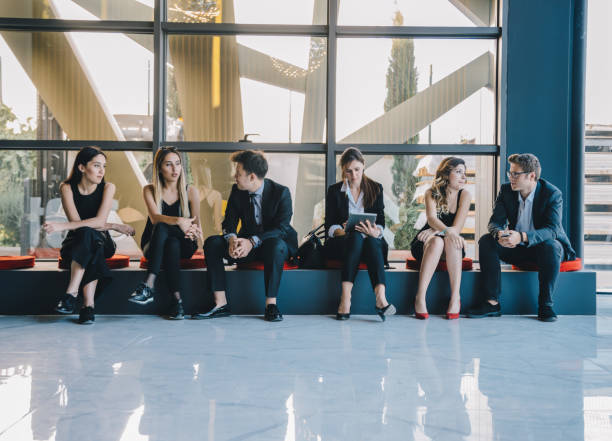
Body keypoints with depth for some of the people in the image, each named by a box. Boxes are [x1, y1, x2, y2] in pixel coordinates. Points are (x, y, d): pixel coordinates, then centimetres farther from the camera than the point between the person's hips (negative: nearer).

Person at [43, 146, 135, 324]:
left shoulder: (108, 188, -4)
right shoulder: (67, 188, -4)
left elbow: (100, 221, -18)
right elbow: (76, 222, -14)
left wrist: (62, 226, -27)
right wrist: (114, 226, -16)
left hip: (101, 242, 0)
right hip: (74, 243, 0)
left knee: (88, 234, -35)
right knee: (87, 233, -35)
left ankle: (71, 294, -41)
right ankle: (88, 305, -46)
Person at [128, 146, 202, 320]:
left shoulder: (190, 191, 3)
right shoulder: (150, 190, 1)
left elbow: (196, 223, 2)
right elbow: (155, 217, -17)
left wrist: (193, 231, -23)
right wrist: (178, 221, -37)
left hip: (183, 246, 0)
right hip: (153, 246, 0)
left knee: (162, 228, -33)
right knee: (161, 227, -36)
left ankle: (148, 285, -44)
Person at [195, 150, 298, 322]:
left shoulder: (281, 192, -14)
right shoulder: (237, 191, 0)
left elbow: (281, 228, -22)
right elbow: (229, 222, -2)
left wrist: (252, 242, -37)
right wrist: (232, 239, -27)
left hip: (276, 242, -4)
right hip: (247, 245, 5)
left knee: (275, 245, -40)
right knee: (212, 242, -18)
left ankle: (271, 304, -32)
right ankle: (220, 303, -21)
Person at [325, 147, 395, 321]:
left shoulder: (375, 188, 10)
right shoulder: (334, 191, 7)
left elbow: (381, 221, 2)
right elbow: (329, 226, 0)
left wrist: (375, 231, -22)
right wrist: (342, 231, -22)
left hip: (372, 243, 1)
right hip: (341, 245, -1)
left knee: (372, 240, -36)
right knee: (356, 237, -36)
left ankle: (380, 296, -53)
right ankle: (345, 298, -47)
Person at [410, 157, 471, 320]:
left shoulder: (464, 195, -2)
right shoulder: (431, 193, -4)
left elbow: (457, 228, -13)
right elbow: (431, 219, -22)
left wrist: (435, 231, -29)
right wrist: (447, 231, -43)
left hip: (452, 249, 1)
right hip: (426, 245, -1)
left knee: (451, 240, -34)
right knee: (437, 241, -36)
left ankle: (455, 297, -38)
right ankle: (420, 297, -40)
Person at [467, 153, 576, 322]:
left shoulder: (553, 194, -16)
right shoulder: (506, 190, -3)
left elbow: (552, 229, -27)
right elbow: (495, 221, -7)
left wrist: (522, 237, -45)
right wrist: (499, 234, -34)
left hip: (541, 246, -4)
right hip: (516, 250, 4)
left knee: (550, 246, -38)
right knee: (486, 241, -19)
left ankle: (545, 304, -26)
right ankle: (492, 302, -22)